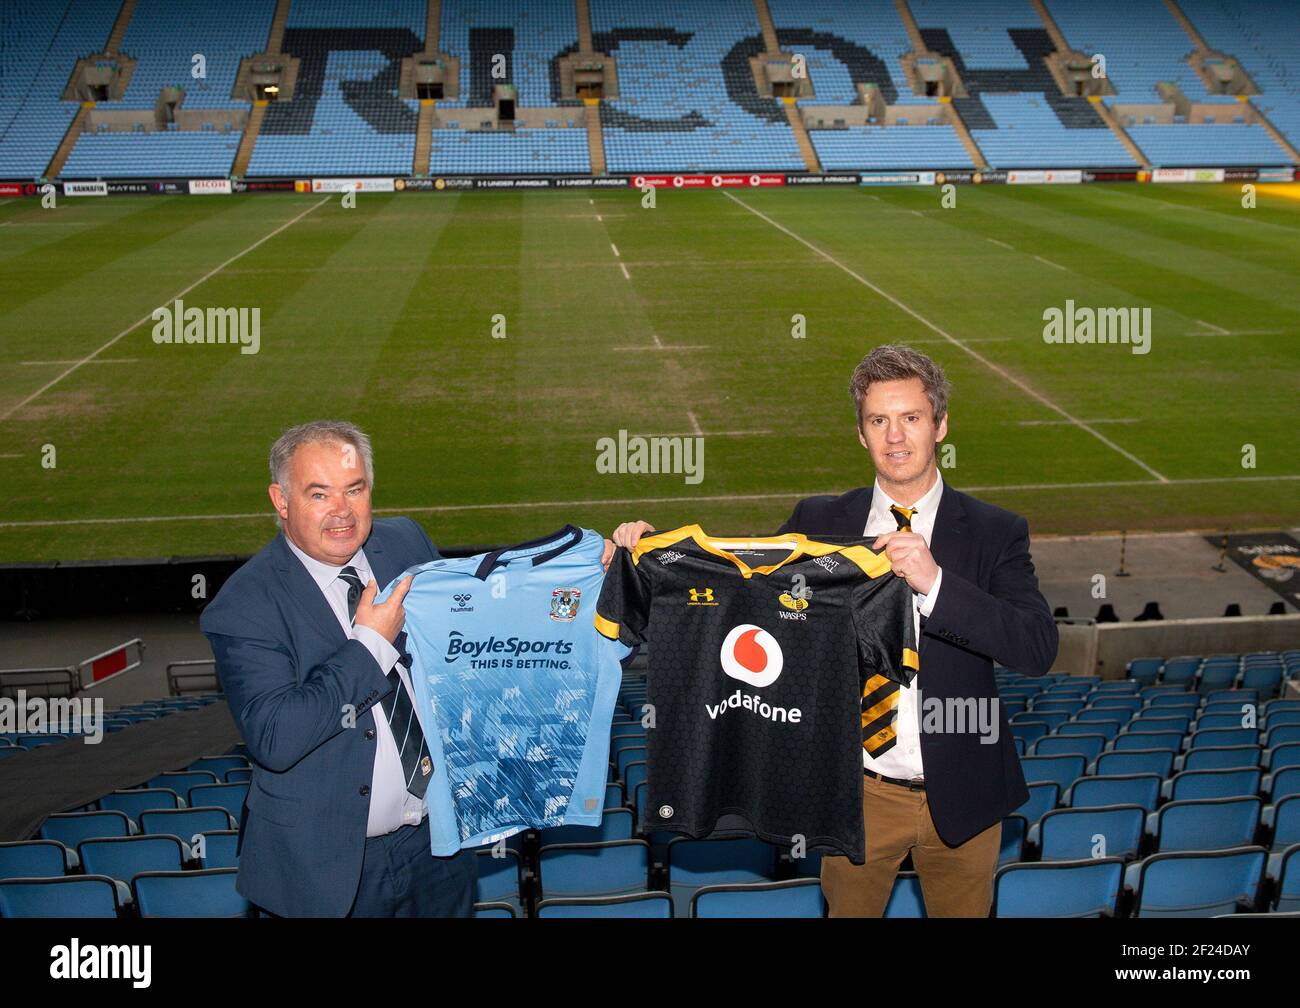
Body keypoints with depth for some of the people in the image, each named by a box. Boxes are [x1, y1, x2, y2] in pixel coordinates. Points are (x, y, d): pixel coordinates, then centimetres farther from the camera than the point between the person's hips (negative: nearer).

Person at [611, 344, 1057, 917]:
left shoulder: (994, 532, -7)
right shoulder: (819, 523, -2)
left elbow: (1039, 649, -18)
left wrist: (935, 581, -30)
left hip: (960, 797, 0)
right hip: (859, 791, 1)